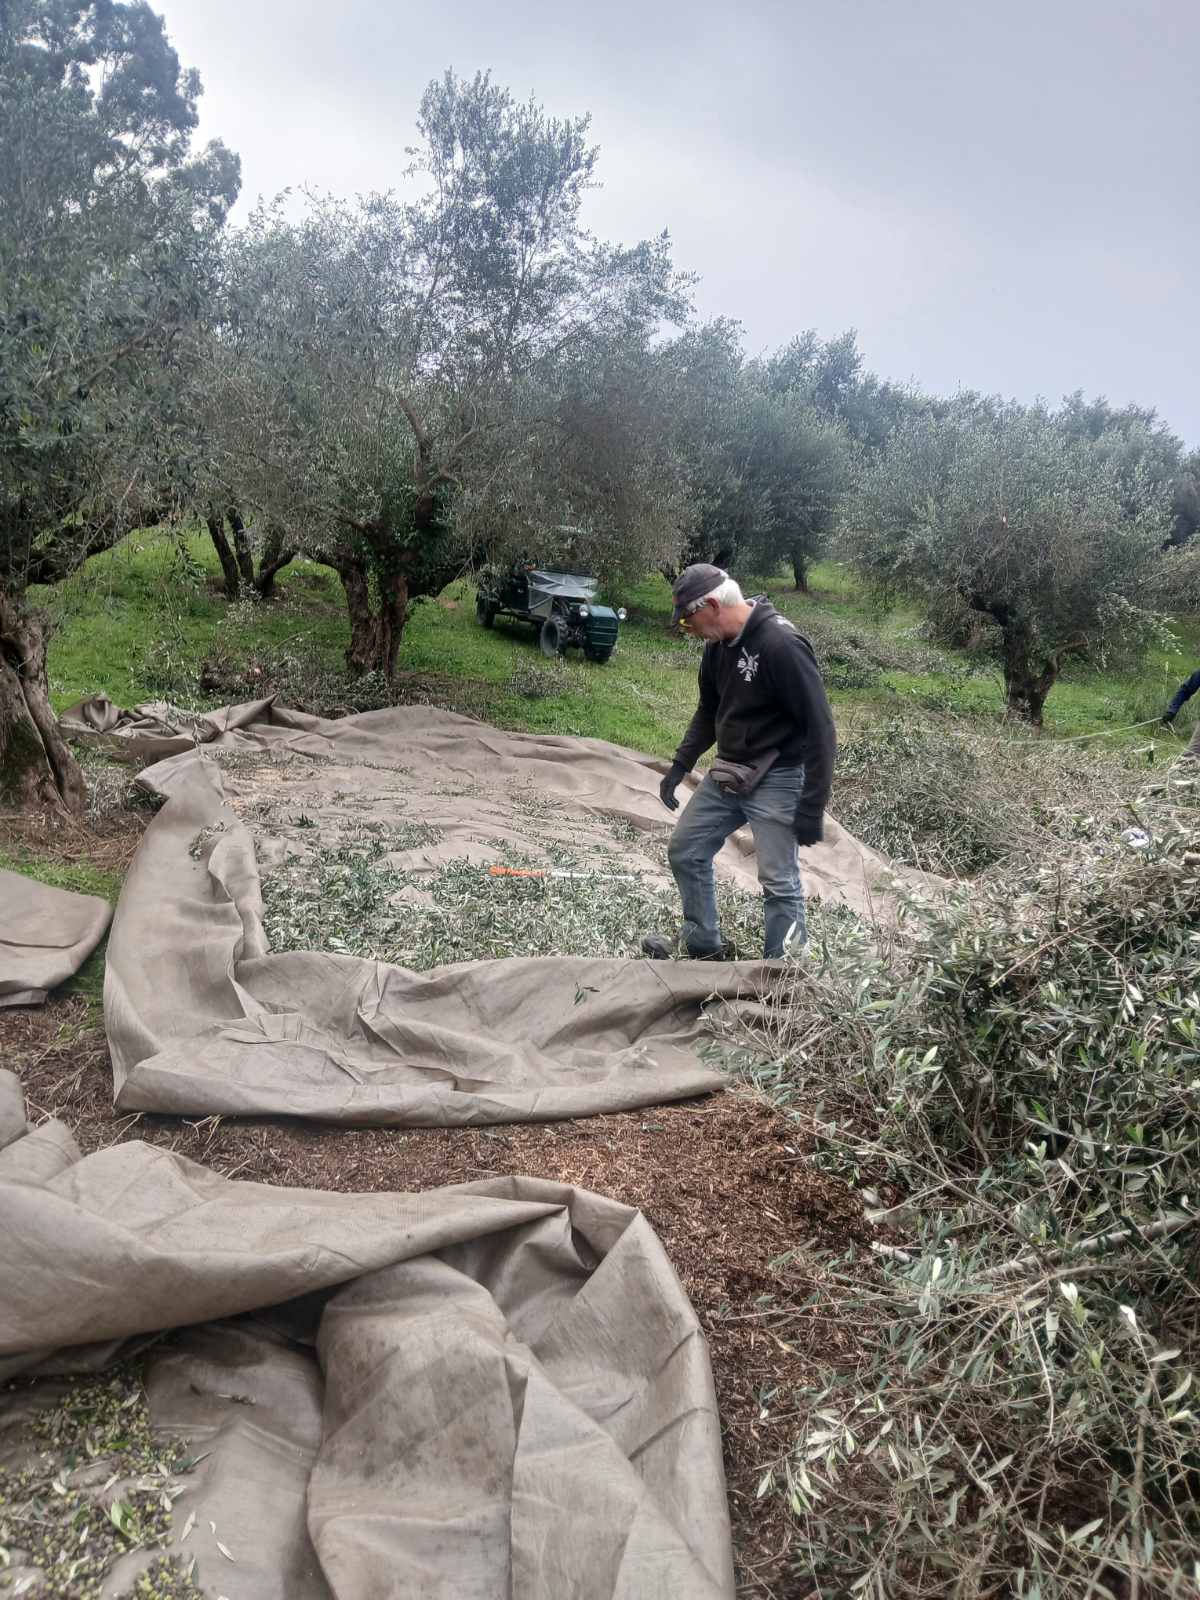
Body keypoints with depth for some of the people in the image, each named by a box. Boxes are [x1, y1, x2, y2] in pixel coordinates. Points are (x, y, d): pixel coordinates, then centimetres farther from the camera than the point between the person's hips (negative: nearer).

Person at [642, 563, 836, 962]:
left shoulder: (782, 645, -23)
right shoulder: (718, 644, 3)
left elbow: (820, 729, -21)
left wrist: (811, 808, -22)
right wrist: (680, 765, 10)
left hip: (776, 781, -9)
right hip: (726, 775, 9)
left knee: (779, 883, -6)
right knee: (684, 851, 13)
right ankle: (704, 948, 29)